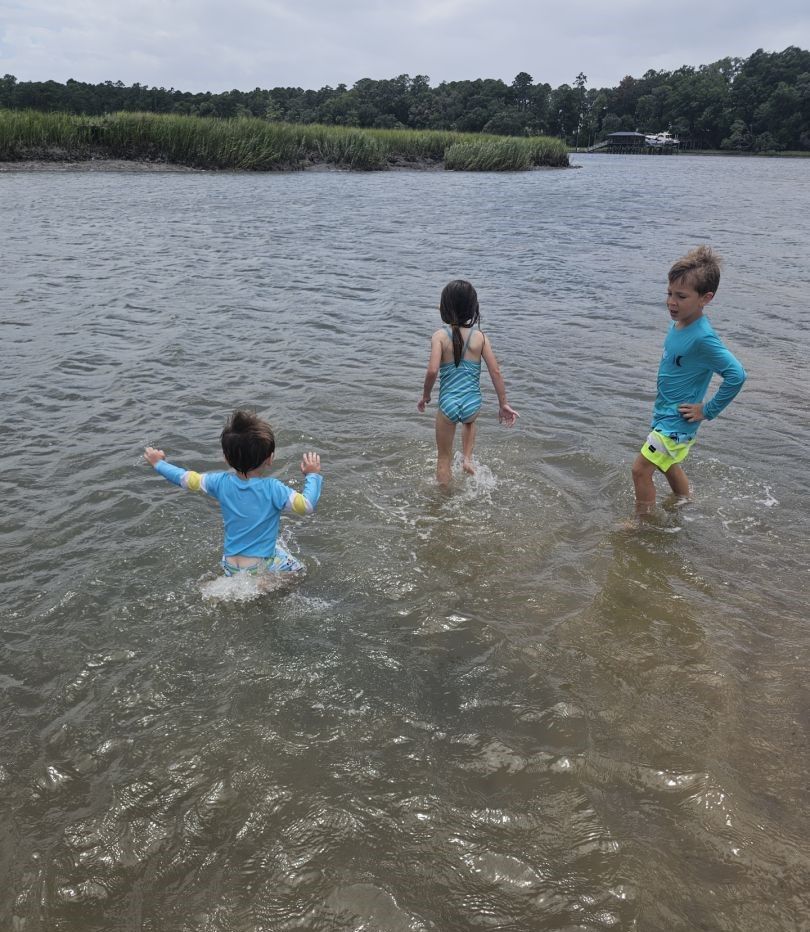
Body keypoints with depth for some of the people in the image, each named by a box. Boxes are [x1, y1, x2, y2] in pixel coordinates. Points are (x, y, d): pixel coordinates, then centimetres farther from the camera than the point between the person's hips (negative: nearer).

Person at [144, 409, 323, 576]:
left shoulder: (221, 483, -10)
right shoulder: (272, 488, -22)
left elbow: (187, 479, 3)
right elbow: (307, 506, -20)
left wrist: (158, 463, 20)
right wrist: (313, 475, -5)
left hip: (231, 566, 6)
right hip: (263, 565, -6)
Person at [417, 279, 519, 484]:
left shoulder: (440, 336, -9)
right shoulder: (480, 337, -2)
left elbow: (432, 371, -21)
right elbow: (495, 372, -3)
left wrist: (425, 396, -3)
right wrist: (503, 404, 7)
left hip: (448, 404, -2)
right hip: (473, 403, 2)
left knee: (444, 459, 18)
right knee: (469, 421, 41)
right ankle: (468, 458, 25)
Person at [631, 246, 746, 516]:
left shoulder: (702, 338, -27)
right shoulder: (678, 323, 0)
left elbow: (736, 374, -29)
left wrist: (708, 410, -20)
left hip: (677, 420, -9)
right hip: (665, 412, 9)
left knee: (641, 470, -4)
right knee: (669, 465, 25)